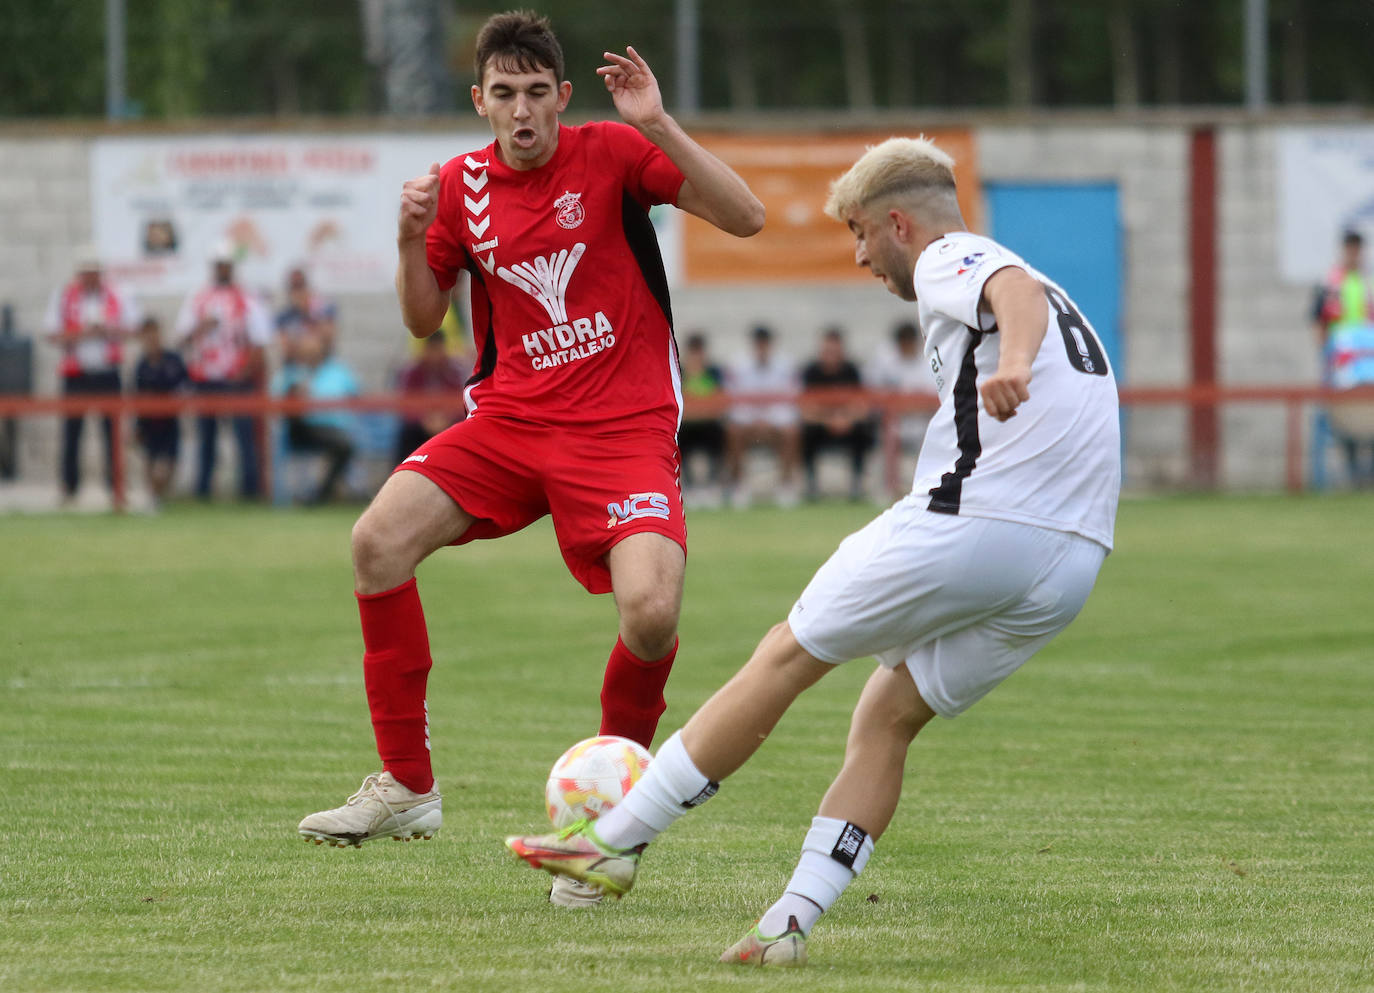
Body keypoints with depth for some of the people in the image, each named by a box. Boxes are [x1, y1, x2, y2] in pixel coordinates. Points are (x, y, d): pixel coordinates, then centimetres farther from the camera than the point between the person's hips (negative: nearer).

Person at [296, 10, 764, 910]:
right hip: (509, 419, 4)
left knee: (652, 612, -26)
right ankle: (407, 786, -3)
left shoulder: (612, 154, -5)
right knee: (380, 538, -17)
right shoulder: (461, 186, 6)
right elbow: (424, 320, 16)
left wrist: (659, 127, -21)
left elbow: (745, 217, -11)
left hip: (625, 423, -4)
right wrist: (413, 241, -4)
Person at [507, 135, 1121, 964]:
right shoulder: (1025, 282, 30)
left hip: (971, 523, -8)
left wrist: (1012, 361, -42)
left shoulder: (950, 262, 2)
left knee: (787, 657, 5)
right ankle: (789, 926, 2)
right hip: (1074, 564, 8)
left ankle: (617, 841, 10)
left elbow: (1018, 290, -21)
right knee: (889, 718, 14)